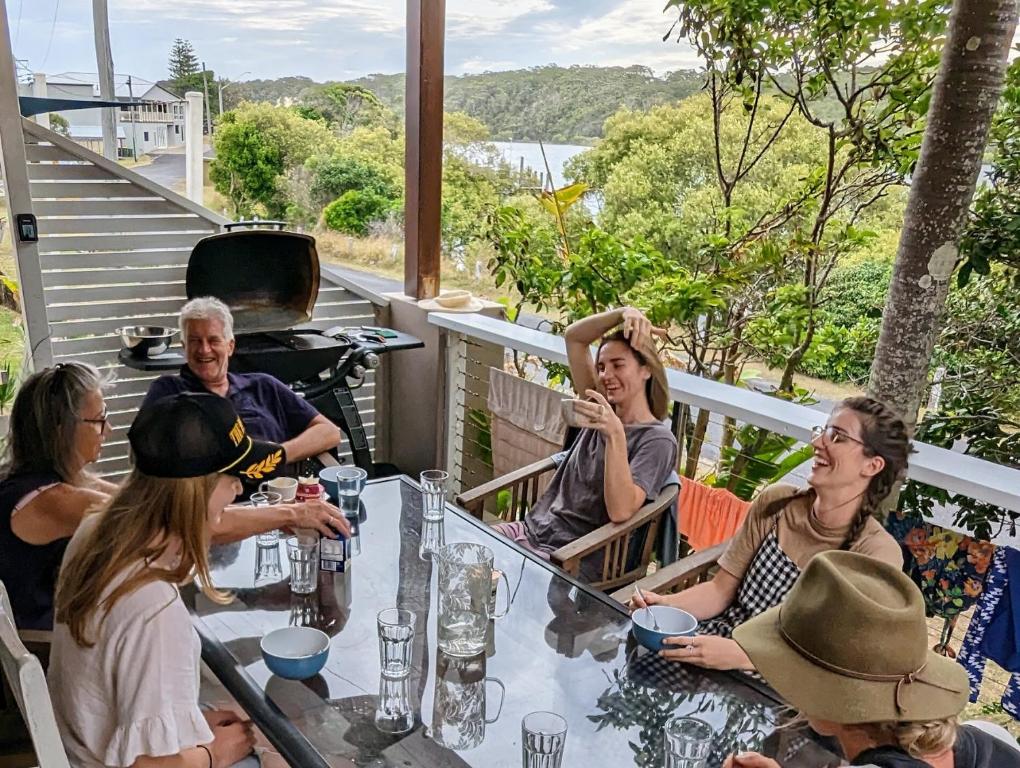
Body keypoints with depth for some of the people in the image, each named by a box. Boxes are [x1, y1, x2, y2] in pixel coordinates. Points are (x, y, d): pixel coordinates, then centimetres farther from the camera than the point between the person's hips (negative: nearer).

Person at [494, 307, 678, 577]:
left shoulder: (658, 440, -10)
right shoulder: (604, 410, 10)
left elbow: (620, 511, -24)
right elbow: (574, 338, 7)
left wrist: (616, 434, -33)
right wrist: (623, 313, -7)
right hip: (532, 529, 7)